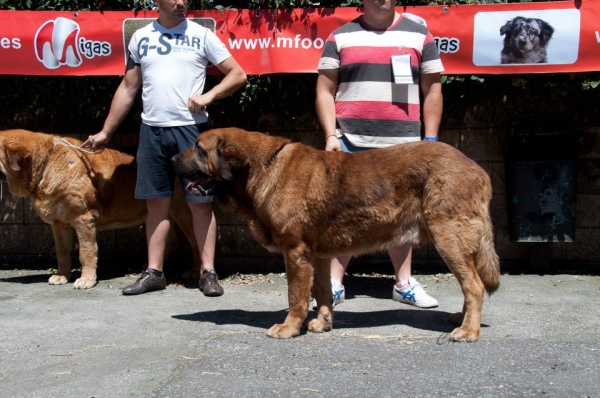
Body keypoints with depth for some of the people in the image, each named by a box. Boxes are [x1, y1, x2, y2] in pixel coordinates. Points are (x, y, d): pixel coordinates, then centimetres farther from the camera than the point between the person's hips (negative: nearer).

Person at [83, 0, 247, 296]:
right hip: (152, 130, 3)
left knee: (200, 202, 0)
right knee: (156, 202, 6)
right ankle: (154, 273, 13)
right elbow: (128, 88, 14)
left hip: (191, 128, -2)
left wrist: (209, 95, -14)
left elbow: (238, 74, 2)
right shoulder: (140, 37, 9)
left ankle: (208, 272, 5)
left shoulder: (201, 35, 2)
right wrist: (106, 132, 12)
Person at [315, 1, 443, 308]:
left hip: (403, 144, 1)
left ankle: (404, 283, 18)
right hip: (351, 143, -1)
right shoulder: (341, 37, 6)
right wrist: (331, 135, -6)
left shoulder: (418, 34, 8)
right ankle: (334, 284, 5)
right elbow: (324, 89, 5)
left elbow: (433, 90, 9)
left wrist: (430, 139, 2)